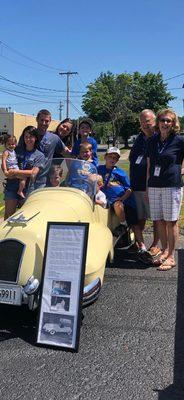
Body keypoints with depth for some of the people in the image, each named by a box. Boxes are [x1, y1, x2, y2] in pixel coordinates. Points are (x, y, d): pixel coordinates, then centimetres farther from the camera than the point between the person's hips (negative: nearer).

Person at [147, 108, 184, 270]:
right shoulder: (153, 141, 11)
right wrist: (147, 186, 14)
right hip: (154, 186, 5)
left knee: (171, 221, 0)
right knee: (159, 220, 8)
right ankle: (165, 251, 22)